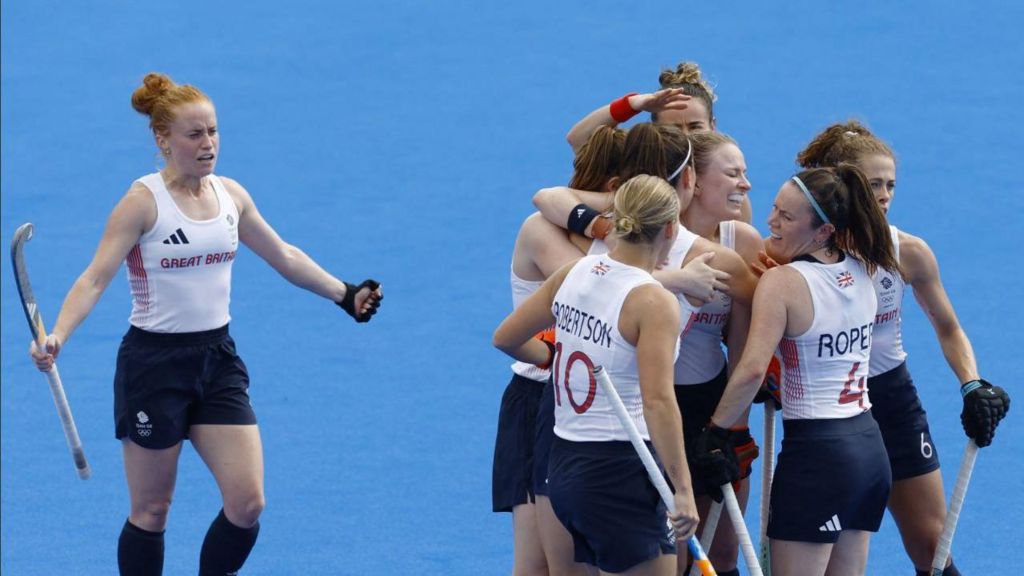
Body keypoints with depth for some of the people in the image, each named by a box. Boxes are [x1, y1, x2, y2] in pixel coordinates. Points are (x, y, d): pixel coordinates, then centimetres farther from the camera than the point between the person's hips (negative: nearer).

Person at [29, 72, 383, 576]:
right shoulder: (143, 202, -13)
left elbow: (285, 257, 19)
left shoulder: (230, 195, 4)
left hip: (217, 359, 5)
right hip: (155, 364, -5)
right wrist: (56, 337, -35)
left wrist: (345, 294, 21)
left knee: (247, 503, -3)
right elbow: (95, 278, -20)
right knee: (151, 512, 4)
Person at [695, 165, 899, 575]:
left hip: (815, 449, -8)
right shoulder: (861, 272, 5)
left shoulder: (781, 283, -16)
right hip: (869, 445, 8)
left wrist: (715, 431, -16)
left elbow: (753, 368, -26)